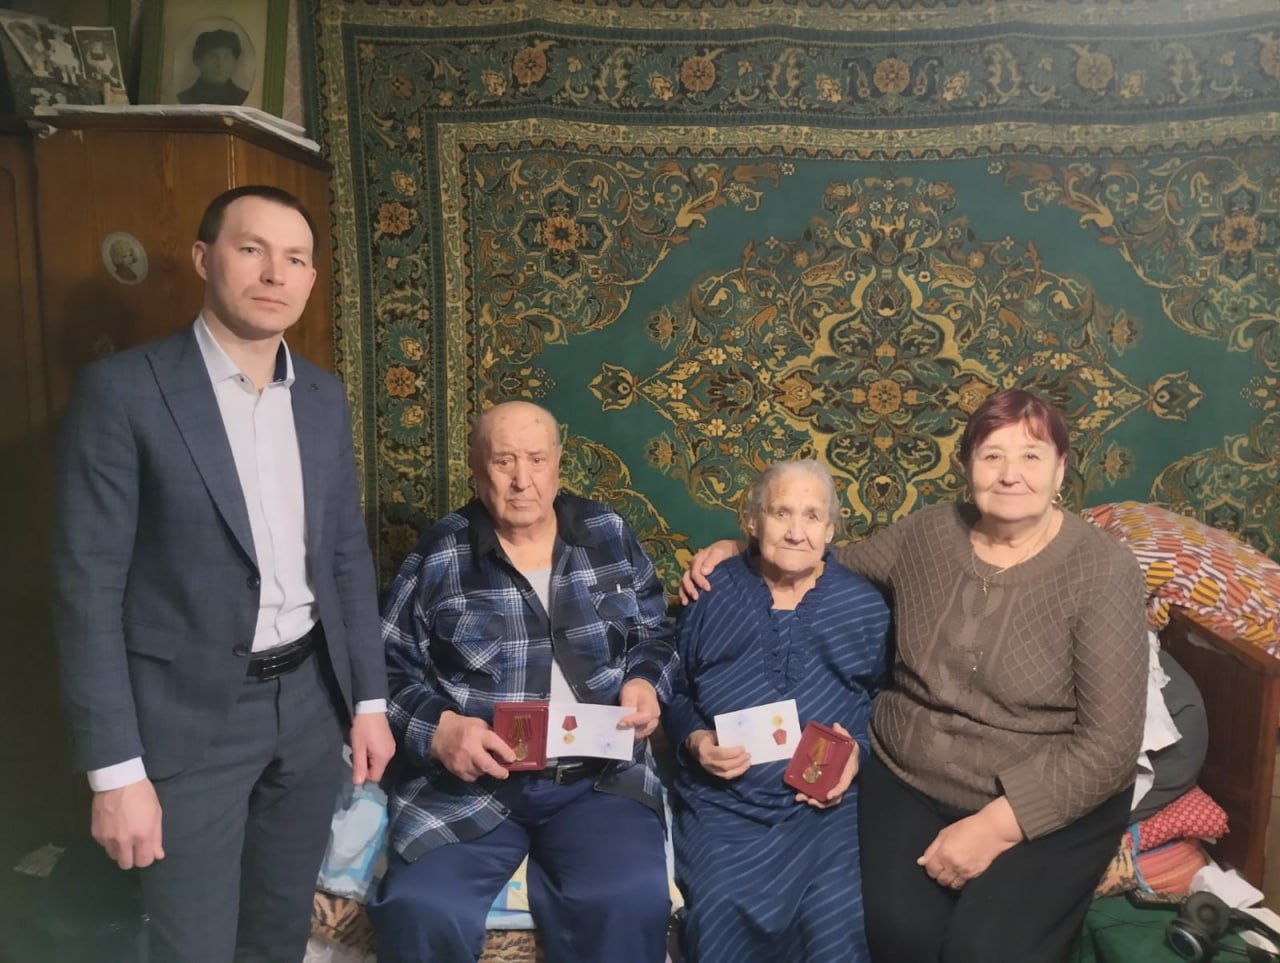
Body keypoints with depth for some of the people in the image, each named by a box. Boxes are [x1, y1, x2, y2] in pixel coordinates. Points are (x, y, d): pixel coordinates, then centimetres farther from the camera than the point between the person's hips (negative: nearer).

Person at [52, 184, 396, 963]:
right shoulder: (123, 390, -12)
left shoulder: (324, 399, 5)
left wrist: (370, 699, 8)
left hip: (311, 700, 5)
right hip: (190, 714, -4)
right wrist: (115, 769, -14)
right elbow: (89, 586, -12)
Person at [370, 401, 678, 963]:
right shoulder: (439, 555, 1)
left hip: (597, 776, 1)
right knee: (420, 912, -24)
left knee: (631, 902, -26)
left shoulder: (609, 536, 7)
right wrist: (438, 729, -16)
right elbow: (389, 667, 1)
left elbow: (654, 635, 14)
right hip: (467, 781, 0)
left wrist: (645, 684, -6)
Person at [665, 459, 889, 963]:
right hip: (722, 798, 0)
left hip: (828, 799, 1)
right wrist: (695, 740, -5)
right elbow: (674, 691, 12)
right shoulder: (712, 593, 5)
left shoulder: (865, 605, 7)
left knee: (836, 919, -23)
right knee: (723, 913, -24)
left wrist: (858, 752, -7)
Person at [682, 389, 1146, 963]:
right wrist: (736, 550, -1)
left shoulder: (1103, 571, -12)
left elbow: (1109, 743, -14)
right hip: (907, 776, 3)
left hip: (1050, 799, -2)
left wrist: (998, 823, -21)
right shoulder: (924, 536, -1)